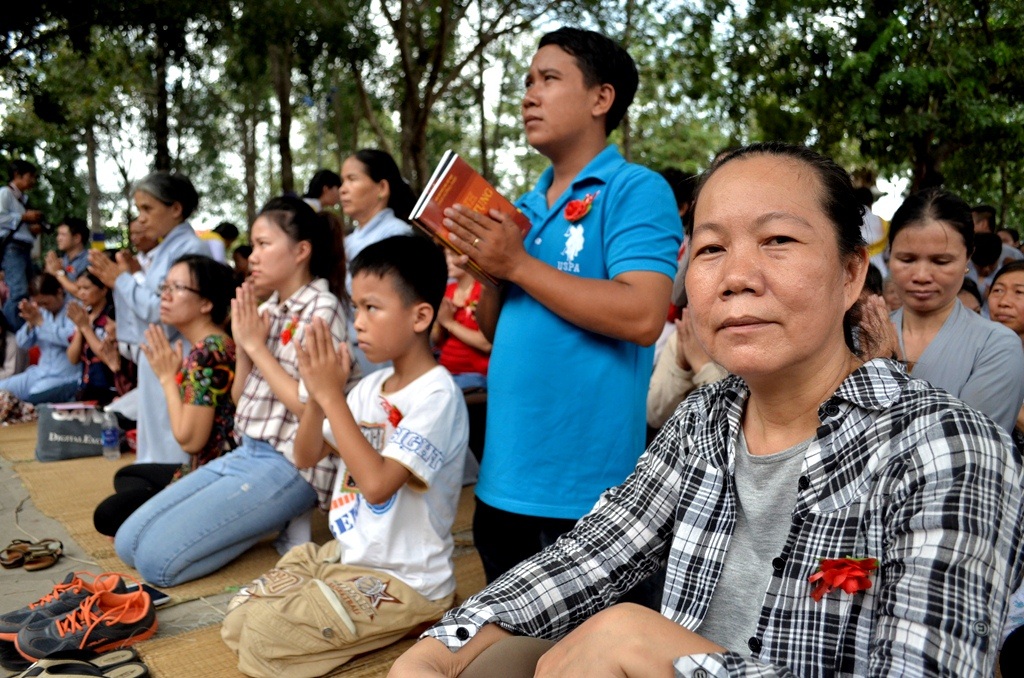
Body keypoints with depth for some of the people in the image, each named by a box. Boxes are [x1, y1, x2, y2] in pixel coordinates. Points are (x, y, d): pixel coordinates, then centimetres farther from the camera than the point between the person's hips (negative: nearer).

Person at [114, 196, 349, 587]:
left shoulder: (322, 309, -12)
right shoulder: (268, 308, 10)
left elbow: (312, 405, -19)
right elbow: (240, 398, 14)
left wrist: (256, 345, -12)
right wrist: (242, 342, -1)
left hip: (289, 465, -8)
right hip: (247, 452, 9)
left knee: (156, 558, -13)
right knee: (128, 542, 7)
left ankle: (282, 524, 1)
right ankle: (273, 520, 8)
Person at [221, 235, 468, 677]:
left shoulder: (437, 395, -21)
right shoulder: (371, 385, 3)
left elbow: (377, 484, -31)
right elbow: (306, 457, 6)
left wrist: (332, 395, -26)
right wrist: (317, 395, -12)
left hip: (404, 581, -8)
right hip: (346, 554, 8)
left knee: (264, 637, -13)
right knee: (238, 621, 5)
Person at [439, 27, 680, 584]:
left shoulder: (636, 191, -9)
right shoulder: (525, 207, 12)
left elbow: (642, 317, -23)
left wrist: (517, 264, -17)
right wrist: (486, 270, -6)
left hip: (582, 488, -7)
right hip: (504, 476, 7)